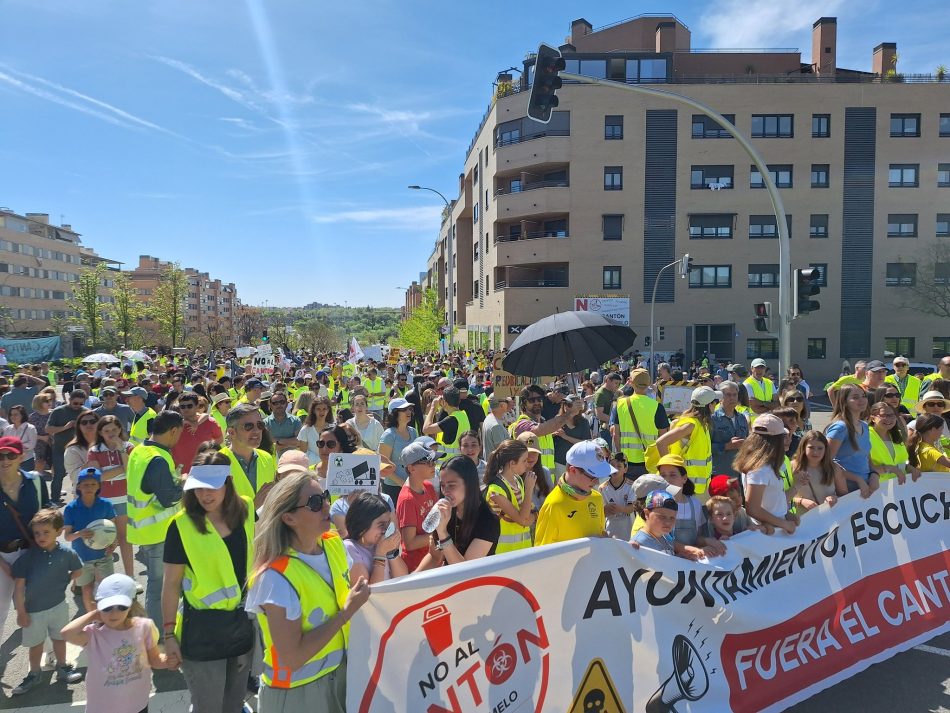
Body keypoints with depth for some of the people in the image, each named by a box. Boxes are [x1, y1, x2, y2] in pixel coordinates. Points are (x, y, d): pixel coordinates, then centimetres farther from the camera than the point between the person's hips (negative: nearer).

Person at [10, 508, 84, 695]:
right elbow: (19, 586, -13)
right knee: (36, 644, 15)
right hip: (33, 610, -1)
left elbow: (78, 570, 7)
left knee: (59, 638, 18)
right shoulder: (28, 557, -19)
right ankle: (34, 675, 36)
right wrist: (21, 612, -10)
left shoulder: (66, 553, -13)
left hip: (58, 606, 1)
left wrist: (62, 582, -4)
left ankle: (62, 669, 37)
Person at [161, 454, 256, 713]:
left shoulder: (246, 513, -5)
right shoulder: (182, 525, -16)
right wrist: (169, 634, -7)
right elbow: (171, 584, -9)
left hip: (242, 622, 4)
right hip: (201, 628, -4)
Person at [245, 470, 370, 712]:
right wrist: (348, 611, -25)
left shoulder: (333, 544, -5)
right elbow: (292, 658, -26)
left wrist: (359, 599, -8)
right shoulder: (277, 576, -26)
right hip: (297, 692, -6)